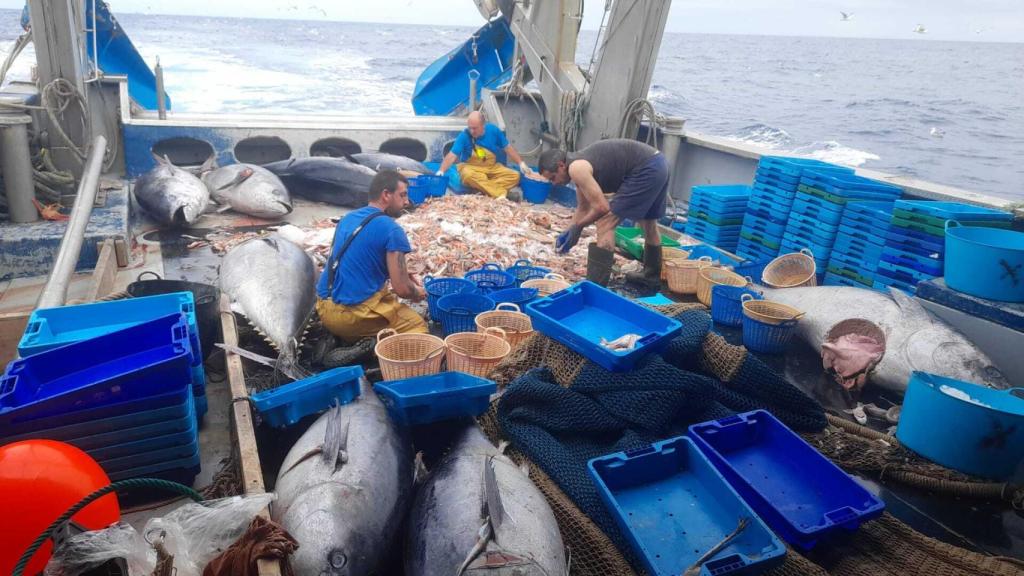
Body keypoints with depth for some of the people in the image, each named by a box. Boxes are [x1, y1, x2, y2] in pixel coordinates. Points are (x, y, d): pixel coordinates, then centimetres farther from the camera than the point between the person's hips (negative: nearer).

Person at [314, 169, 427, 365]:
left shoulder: (348, 218, 11)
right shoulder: (392, 230, -12)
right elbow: (402, 289, -13)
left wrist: (399, 273, 21)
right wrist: (417, 293, 10)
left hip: (324, 310, 8)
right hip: (355, 315, -8)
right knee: (417, 326, 11)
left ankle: (346, 340, 6)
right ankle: (370, 348, -12)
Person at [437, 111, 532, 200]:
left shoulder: (493, 130, -7)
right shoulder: (464, 135, -16)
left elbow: (507, 148, 4)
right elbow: (452, 156, -22)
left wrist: (521, 163, 0)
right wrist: (441, 171, -36)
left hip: (493, 167, 4)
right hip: (471, 167, -3)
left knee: (515, 176, -21)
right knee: (468, 175, -40)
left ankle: (483, 188, -33)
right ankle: (500, 193, -41)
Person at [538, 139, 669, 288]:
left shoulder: (576, 168, -14)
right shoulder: (580, 165, 16)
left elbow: (601, 207, -16)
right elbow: (583, 208, 25)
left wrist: (577, 226, -2)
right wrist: (569, 231, 18)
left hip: (646, 170, -10)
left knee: (605, 224, -8)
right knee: (648, 223, 27)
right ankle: (652, 276, 46)